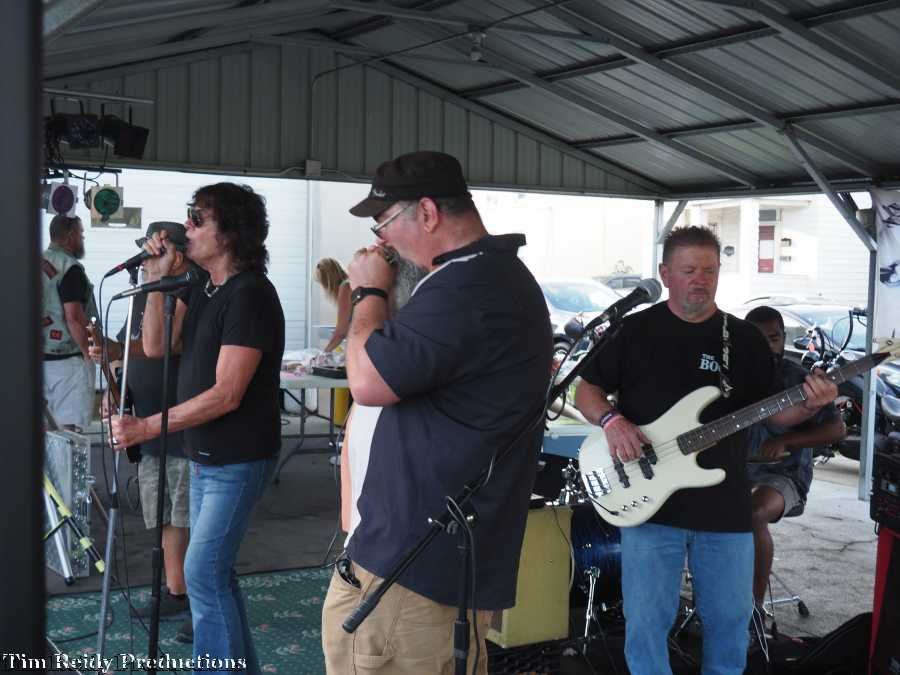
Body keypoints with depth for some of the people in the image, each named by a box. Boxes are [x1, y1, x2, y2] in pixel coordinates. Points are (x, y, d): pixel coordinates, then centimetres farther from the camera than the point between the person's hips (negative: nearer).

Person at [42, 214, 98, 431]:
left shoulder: (37, 264, 10)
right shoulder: (70, 268, -14)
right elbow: (74, 317, -21)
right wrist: (89, 353, -12)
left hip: (39, 355, 8)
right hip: (67, 359, -8)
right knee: (69, 429, -5)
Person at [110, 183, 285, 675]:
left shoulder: (249, 294, -20)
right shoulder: (201, 288, 8)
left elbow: (226, 395, -23)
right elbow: (155, 345, 4)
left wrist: (146, 428, -21)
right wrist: (157, 277, -5)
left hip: (237, 461, -9)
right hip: (205, 455, 9)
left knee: (204, 572, -7)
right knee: (213, 570, 16)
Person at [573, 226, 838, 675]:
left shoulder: (745, 339, 6)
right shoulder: (635, 330, 0)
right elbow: (587, 390, 4)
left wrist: (808, 404, -13)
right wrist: (611, 420, -16)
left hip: (725, 508, 2)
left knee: (730, 620, 13)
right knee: (646, 623, 3)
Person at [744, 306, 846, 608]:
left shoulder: (798, 379, -7)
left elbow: (837, 428, -11)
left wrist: (785, 441, -22)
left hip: (784, 472, -5)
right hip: (738, 467, 5)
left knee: (753, 515, -34)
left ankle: (756, 604, -21)